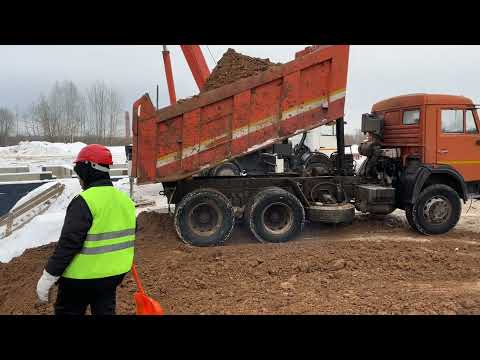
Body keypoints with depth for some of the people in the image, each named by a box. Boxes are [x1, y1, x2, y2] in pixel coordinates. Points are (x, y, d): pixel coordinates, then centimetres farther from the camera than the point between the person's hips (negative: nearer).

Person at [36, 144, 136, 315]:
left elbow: (68, 243, -23)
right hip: (114, 274, 7)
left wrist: (47, 279, -16)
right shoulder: (125, 200, 3)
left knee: (67, 311, 13)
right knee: (104, 311, 18)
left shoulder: (84, 201, -20)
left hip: (82, 277, -6)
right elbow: (127, 237, 13)